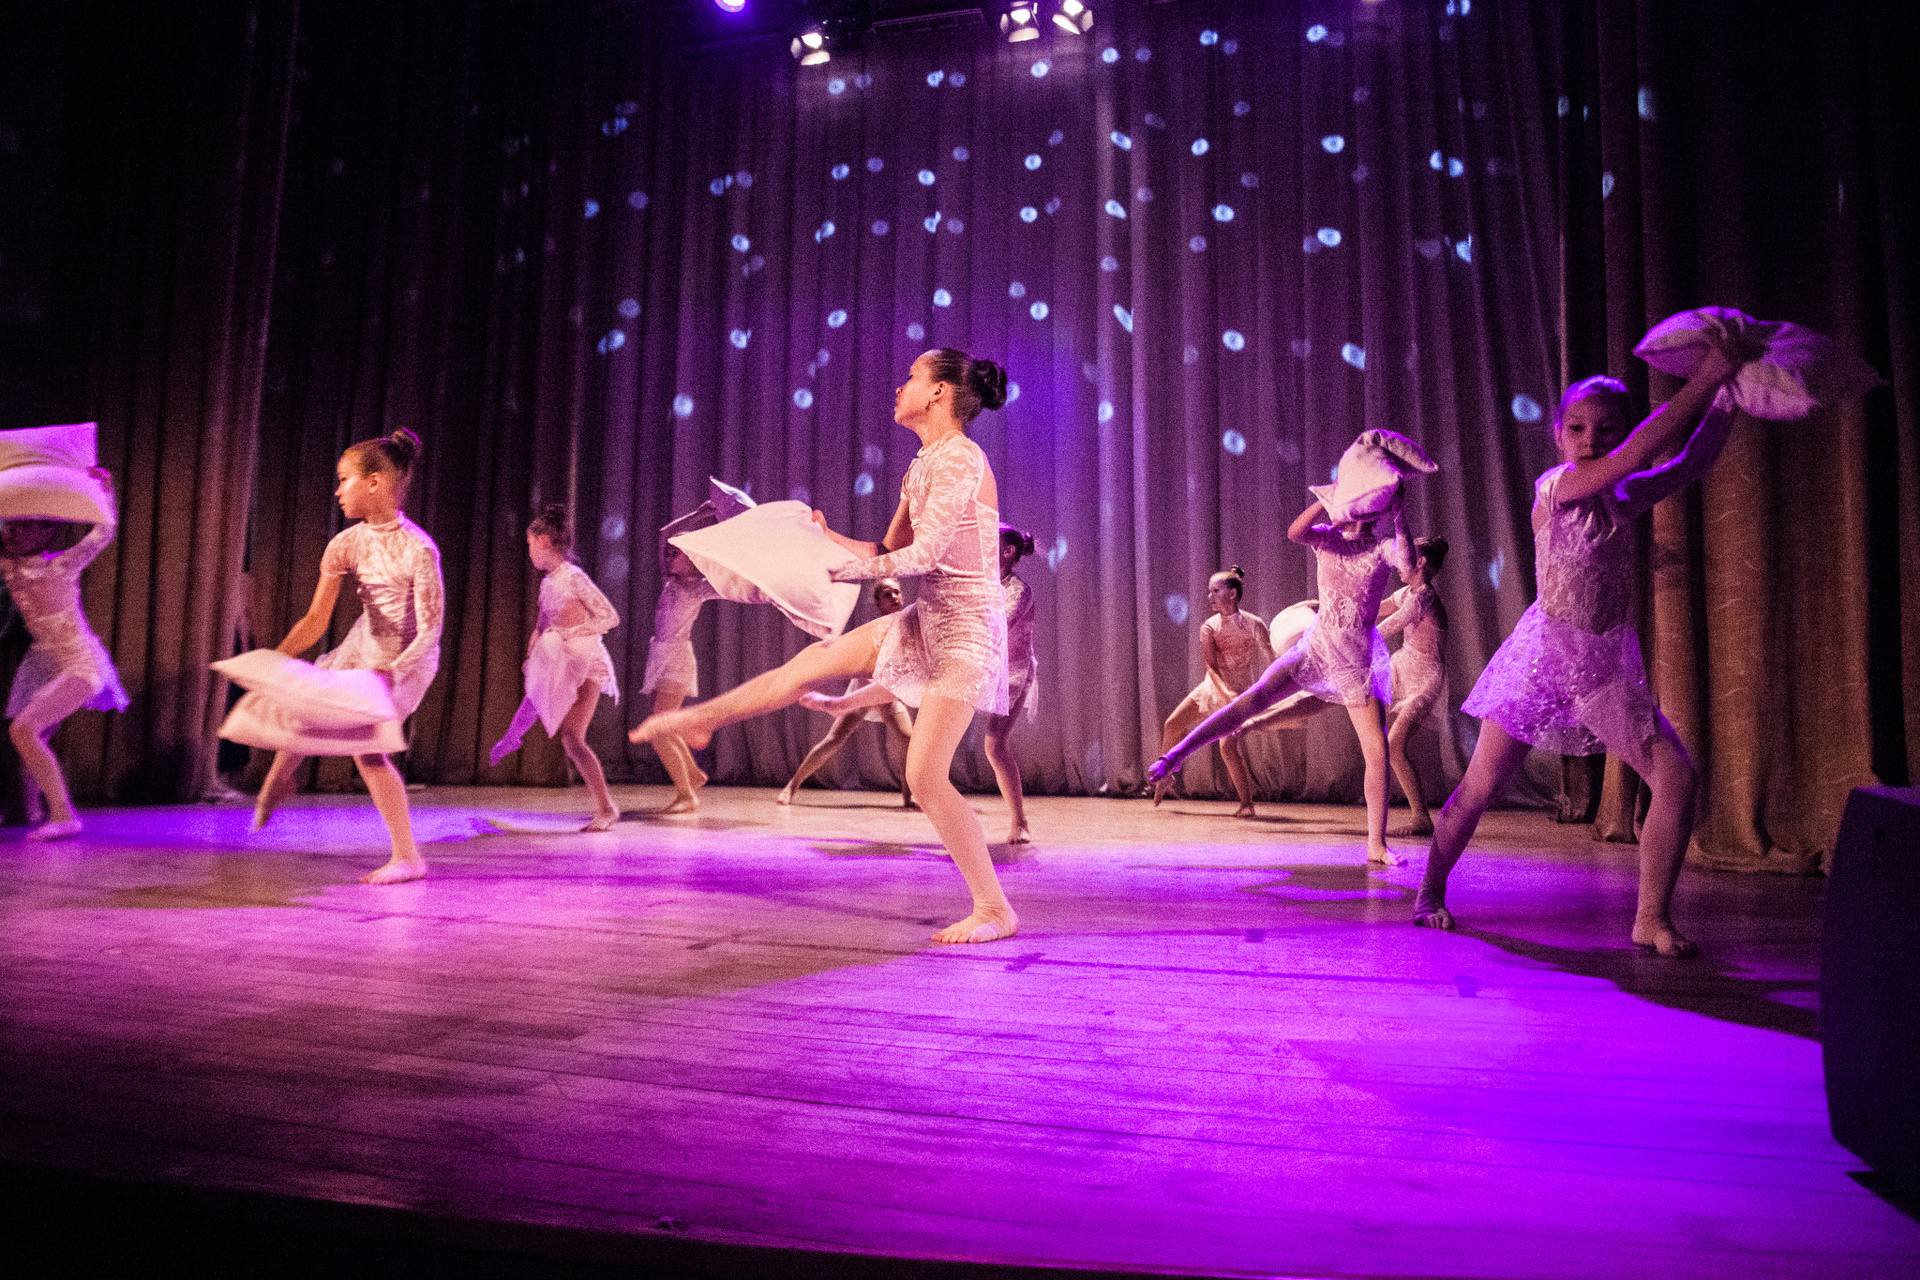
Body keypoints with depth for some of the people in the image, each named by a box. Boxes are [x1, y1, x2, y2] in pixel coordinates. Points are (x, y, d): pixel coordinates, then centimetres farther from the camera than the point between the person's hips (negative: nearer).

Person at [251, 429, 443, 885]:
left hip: (410, 659, -7)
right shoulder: (346, 545, -9)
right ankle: (274, 784, 51)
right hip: (364, 646, 7)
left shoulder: (418, 549, -28)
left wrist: (391, 672, -36)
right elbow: (316, 620, -9)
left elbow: (430, 632, -27)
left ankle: (408, 858, -5)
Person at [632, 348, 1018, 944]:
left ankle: (996, 910, 0)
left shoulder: (960, 458, -16)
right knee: (814, 659, 13)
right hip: (929, 618, 9)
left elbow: (922, 555, -22)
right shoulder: (924, 465, 13)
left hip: (967, 627, -9)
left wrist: (834, 570, -16)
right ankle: (698, 719, 31)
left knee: (925, 777, -13)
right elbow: (890, 551, 15)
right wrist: (825, 539, 4)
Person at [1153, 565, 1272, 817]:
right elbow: (1211, 666, -14)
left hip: (1240, 692, -5)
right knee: (1172, 725, 0)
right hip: (1214, 687, 5)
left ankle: (1247, 803, -8)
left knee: (1228, 744, -21)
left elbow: (1272, 662, -10)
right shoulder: (1209, 627, -5)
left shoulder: (1253, 625, -14)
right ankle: (1166, 774, 25)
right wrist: (1225, 692, -31)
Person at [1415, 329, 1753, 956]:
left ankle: (1652, 918, 3)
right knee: (1479, 787, 0)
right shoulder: (1553, 486, -11)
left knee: (1676, 773, -9)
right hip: (1545, 651, -5)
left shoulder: (1624, 498, 7)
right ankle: (1429, 893, 19)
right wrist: (1708, 375, -18)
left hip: (1608, 663, 5)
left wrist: (1730, 393, -5)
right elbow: (1640, 451, -21)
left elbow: (1691, 461, 2)